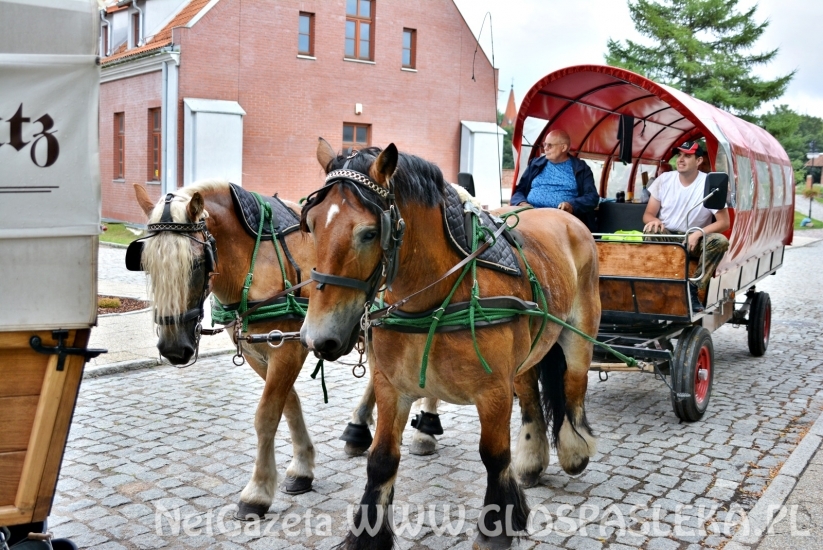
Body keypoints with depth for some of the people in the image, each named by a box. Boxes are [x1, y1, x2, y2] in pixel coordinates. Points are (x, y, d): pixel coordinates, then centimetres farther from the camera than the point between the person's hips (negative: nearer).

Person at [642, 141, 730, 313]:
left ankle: (693, 288, -23)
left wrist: (698, 234, -27)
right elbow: (648, 214, 2)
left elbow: (724, 222, -10)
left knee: (719, 241, -30)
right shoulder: (664, 179, -1)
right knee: (651, 232, -31)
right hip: (667, 237, 1)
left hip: (695, 241, -1)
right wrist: (654, 220, -24)